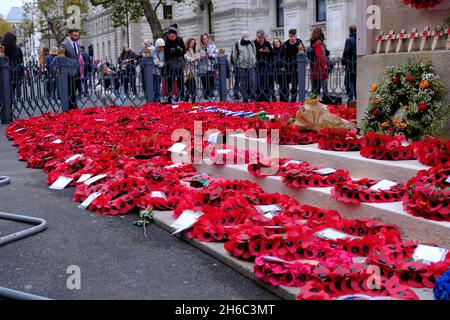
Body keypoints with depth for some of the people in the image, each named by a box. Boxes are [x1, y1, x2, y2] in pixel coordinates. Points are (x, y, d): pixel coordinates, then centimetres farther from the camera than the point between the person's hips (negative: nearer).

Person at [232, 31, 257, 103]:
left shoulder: (252, 43, 11)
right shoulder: (237, 45, 3)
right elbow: (235, 56, 10)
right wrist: (238, 63, 10)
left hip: (252, 66, 2)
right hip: (242, 67, -2)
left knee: (253, 82, -5)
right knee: (243, 83, 0)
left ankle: (252, 98, 2)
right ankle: (245, 98, 7)